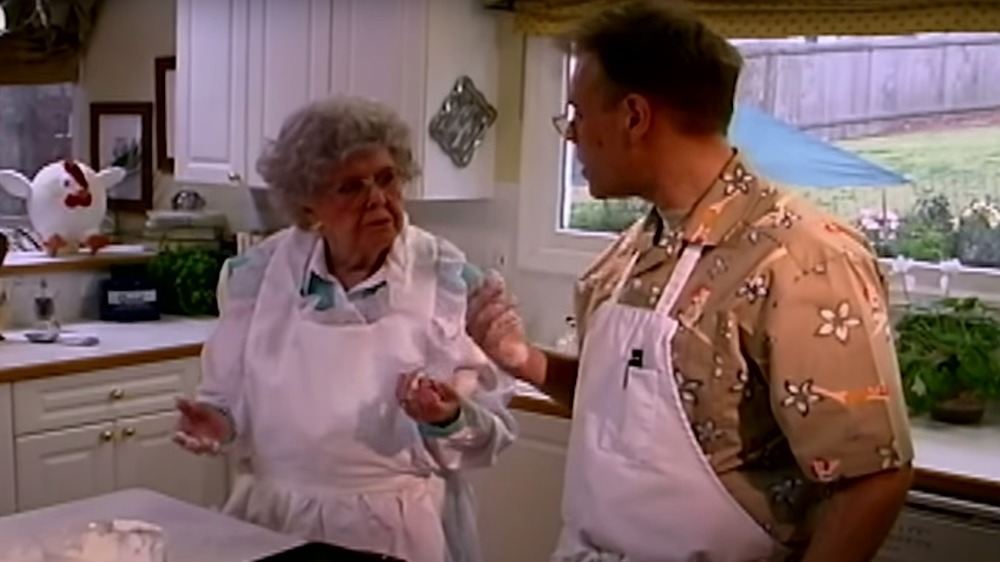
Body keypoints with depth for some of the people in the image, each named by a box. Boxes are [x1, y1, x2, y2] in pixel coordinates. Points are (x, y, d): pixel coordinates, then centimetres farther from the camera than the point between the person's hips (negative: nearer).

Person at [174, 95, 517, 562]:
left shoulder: (446, 278, -11)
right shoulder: (261, 273, -3)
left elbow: (491, 430, -8)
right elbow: (230, 393, 9)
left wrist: (449, 420, -27)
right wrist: (217, 420, -11)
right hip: (274, 518, 3)